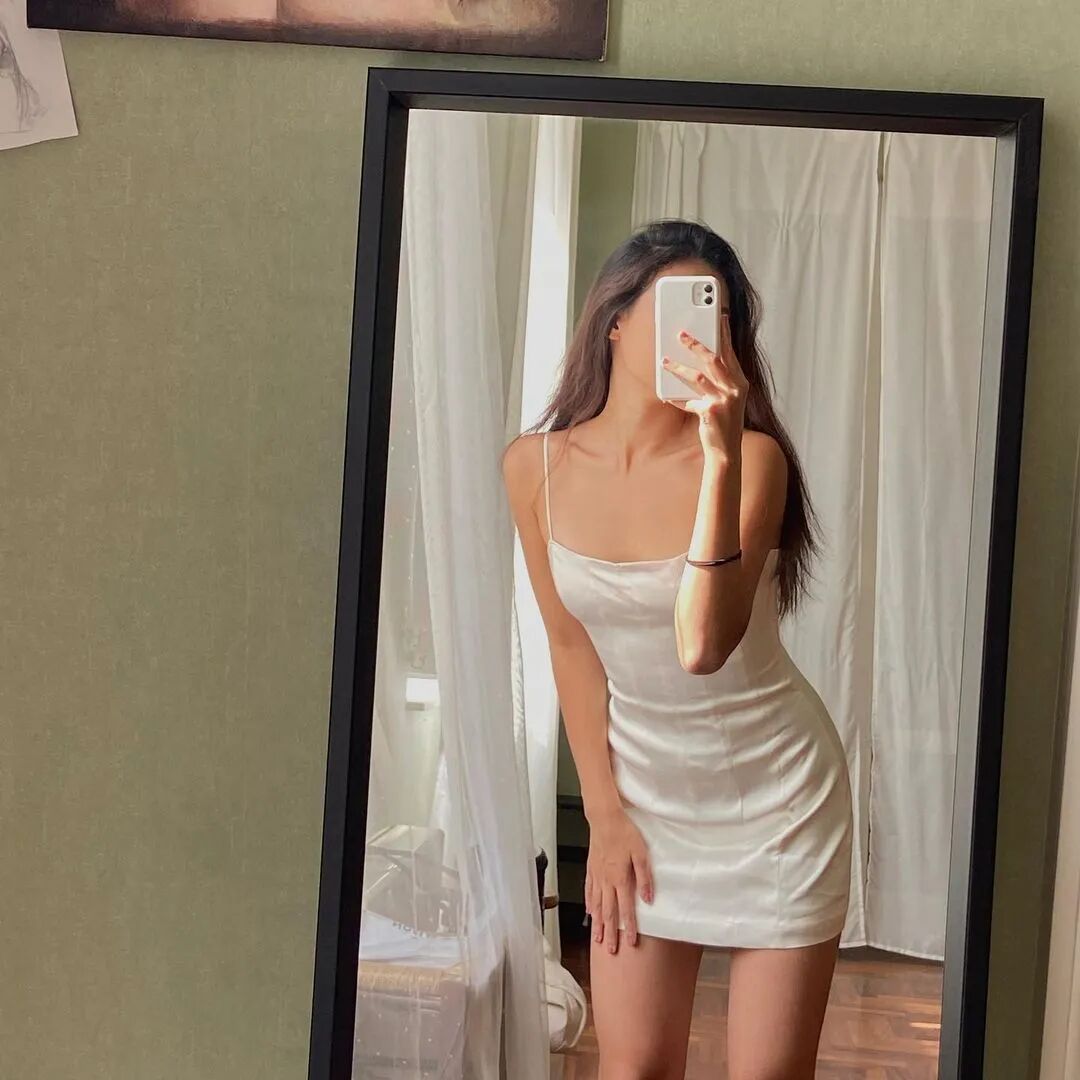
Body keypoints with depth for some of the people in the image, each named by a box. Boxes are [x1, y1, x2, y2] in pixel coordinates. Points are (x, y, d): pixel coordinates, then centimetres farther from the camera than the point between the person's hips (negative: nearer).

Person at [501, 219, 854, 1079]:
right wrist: (603, 810, 1)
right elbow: (571, 641, 1)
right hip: (644, 788, 3)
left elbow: (703, 645, -32)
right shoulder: (535, 465, -9)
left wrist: (719, 457, -38)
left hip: (774, 789, -2)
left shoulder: (753, 455, -20)